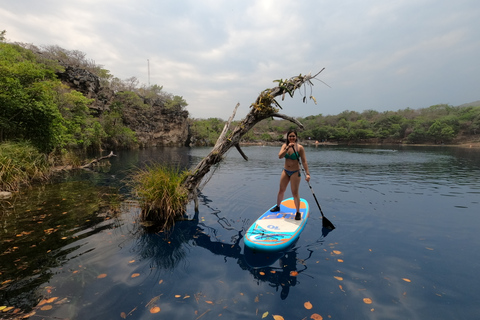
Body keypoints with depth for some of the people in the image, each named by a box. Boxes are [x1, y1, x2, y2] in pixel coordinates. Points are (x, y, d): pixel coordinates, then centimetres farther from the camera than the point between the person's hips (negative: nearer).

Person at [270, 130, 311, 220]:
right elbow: (280, 156, -18)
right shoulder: (285, 145, -1)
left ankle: (298, 212, 11)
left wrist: (307, 173, -21)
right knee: (281, 190, 15)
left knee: (295, 193, -3)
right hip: (285, 171, 4)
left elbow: (304, 161, -13)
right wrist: (287, 148, -30)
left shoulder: (300, 147, -12)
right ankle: (278, 206, 36)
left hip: (295, 172, -4)